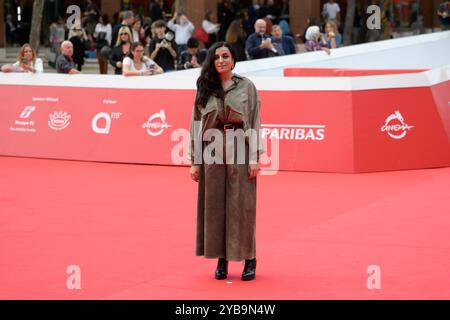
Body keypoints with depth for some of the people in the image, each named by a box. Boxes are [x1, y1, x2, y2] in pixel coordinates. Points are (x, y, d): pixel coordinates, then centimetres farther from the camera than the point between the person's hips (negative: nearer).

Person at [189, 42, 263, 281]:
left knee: (241, 205, -1)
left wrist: (255, 158, -7)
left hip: (239, 152, -2)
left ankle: (249, 260, 7)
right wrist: (194, 161, 3)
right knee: (214, 206, 4)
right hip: (211, 153, 2)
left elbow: (255, 123, 0)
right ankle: (222, 260, 13)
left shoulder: (246, 86, 3)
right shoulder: (204, 89, 8)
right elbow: (196, 125, 8)